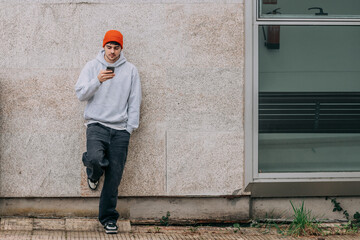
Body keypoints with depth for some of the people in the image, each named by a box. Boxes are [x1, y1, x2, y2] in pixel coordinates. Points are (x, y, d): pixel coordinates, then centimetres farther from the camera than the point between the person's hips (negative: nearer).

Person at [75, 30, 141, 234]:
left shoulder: (131, 70, 9)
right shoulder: (92, 67, 6)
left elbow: (135, 101, 9)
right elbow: (81, 94, -1)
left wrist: (130, 127, 0)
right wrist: (97, 81, -18)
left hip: (120, 129, 1)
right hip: (96, 125, -1)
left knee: (114, 176, -1)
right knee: (95, 159, -28)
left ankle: (109, 217, 12)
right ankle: (94, 174, 10)